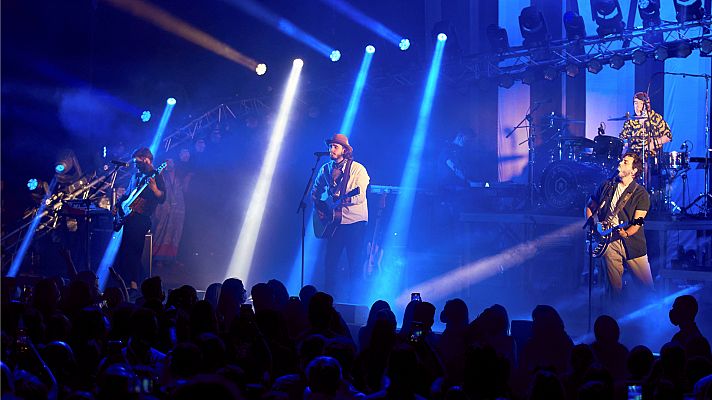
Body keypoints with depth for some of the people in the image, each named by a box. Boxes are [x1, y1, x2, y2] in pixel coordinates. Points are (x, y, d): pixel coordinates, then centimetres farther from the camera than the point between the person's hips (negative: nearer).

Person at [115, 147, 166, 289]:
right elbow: (126, 195, 31)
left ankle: (134, 282, -16)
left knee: (132, 250, -17)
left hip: (141, 217, -8)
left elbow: (162, 198, -12)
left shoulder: (156, 176, -2)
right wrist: (117, 206, 17)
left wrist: (153, 188, -29)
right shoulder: (136, 176, 21)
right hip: (128, 216, 8)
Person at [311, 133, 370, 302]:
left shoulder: (357, 169, -7)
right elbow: (315, 191, 23)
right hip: (334, 221, 5)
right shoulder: (326, 169, 9)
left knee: (354, 262, -4)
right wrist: (317, 207, 6)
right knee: (330, 261, 3)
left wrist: (340, 200, -28)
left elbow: (360, 197, -16)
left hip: (355, 221, -5)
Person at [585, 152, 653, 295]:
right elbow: (589, 207, 22)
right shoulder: (607, 186, 11)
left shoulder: (641, 194, -1)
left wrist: (626, 233, -30)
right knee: (615, 287, 3)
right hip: (609, 242, 3)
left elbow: (637, 223, -11)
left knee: (648, 285, -2)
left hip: (632, 243, -2)